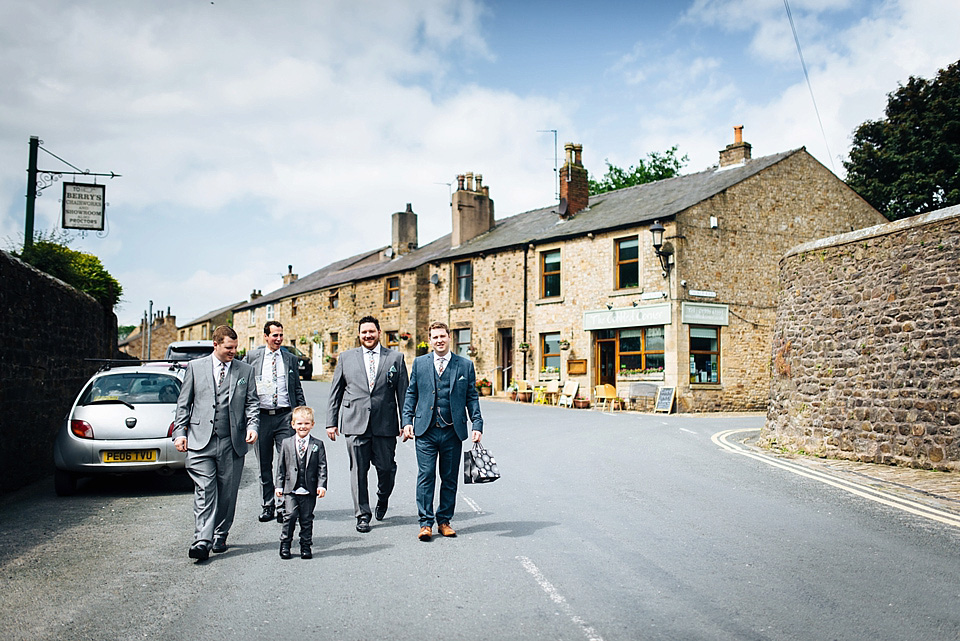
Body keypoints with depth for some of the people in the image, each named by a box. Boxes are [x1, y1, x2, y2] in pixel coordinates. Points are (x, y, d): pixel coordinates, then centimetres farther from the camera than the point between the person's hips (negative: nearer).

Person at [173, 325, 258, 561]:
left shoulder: (245, 370, 11)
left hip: (233, 443, 2)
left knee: (227, 493, 7)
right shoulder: (195, 367, 8)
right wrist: (179, 432, 0)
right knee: (204, 491, -8)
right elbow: (183, 402, 9)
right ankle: (202, 540, -11)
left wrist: (252, 426, -8)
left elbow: (251, 403, 9)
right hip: (201, 441, -1)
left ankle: (220, 535, 22)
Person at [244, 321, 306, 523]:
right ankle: (267, 506, 18)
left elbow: (297, 389, 14)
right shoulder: (252, 357, 6)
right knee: (264, 465, 8)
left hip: (285, 416, 0)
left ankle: (285, 506, 3)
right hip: (261, 415, 0)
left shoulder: (290, 359, 10)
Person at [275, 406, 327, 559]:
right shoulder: (286, 443, 7)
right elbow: (281, 466, 9)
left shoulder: (318, 444, 4)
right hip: (291, 489, 0)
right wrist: (279, 485, 4)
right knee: (290, 515, -10)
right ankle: (285, 544, 7)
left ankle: (306, 546, 17)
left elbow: (322, 467, 2)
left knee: (306, 518, 5)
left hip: (309, 490, 0)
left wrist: (322, 485, -7)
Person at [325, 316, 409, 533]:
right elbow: (335, 393, 11)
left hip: (385, 424, 0)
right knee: (358, 469, 2)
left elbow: (403, 393, 7)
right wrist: (331, 422, 5)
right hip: (355, 423, 0)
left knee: (386, 468, 3)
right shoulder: (346, 358, 10)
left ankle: (382, 499, 32)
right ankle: (362, 514, 14)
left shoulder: (396, 358, 7)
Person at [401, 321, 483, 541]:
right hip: (426, 432, 0)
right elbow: (411, 394, 11)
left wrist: (477, 425, -1)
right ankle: (426, 523, 3)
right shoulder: (420, 363, 8)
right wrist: (407, 421, 2)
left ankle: (444, 521, 19)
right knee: (425, 477, -3)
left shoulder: (465, 365, 5)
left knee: (450, 479, 7)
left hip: (453, 432, 0)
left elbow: (472, 398, 7)